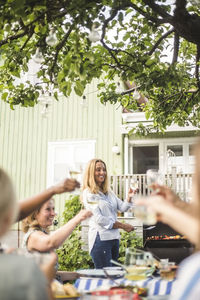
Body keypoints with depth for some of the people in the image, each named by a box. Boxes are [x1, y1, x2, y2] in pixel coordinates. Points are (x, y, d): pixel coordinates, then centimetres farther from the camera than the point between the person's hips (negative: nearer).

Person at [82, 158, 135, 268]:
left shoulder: (108, 192, 16)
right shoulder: (88, 193, -6)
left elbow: (122, 207, 11)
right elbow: (99, 219, -12)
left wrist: (129, 197, -9)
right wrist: (122, 226, -10)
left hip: (114, 237, 8)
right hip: (101, 238, -7)